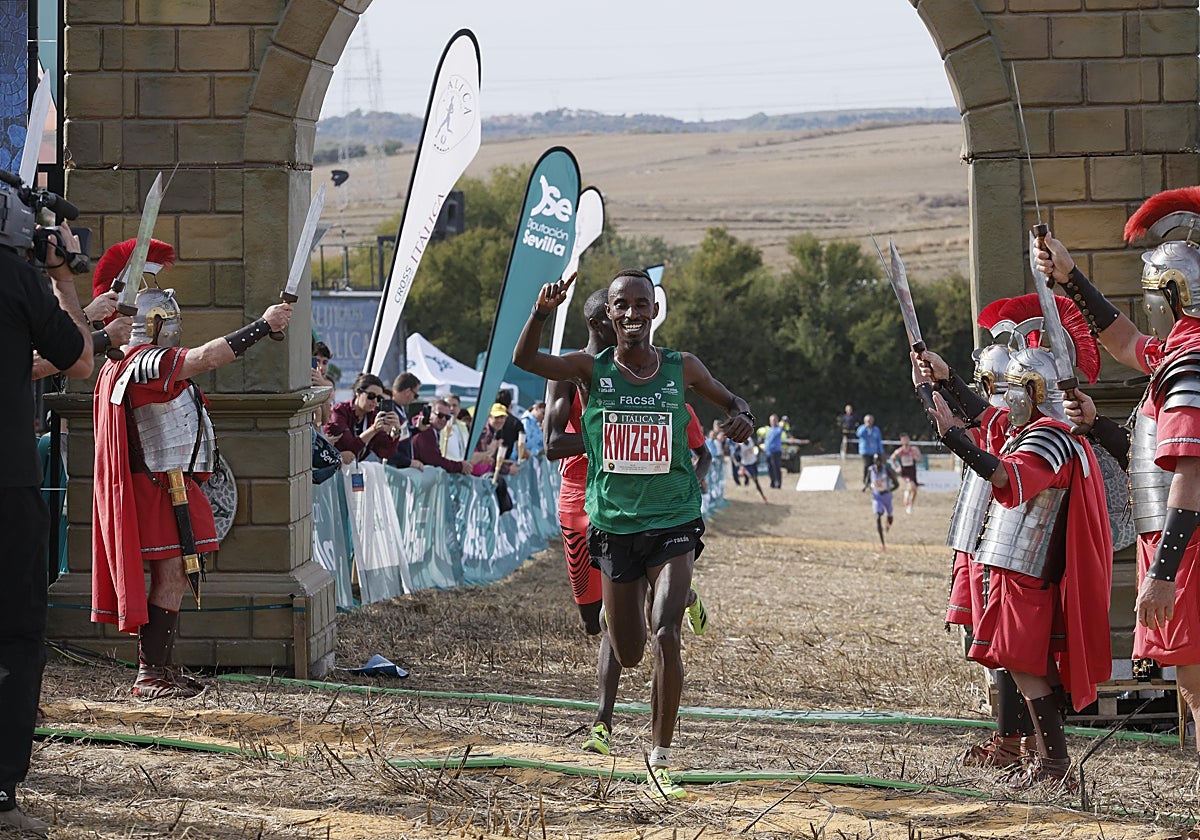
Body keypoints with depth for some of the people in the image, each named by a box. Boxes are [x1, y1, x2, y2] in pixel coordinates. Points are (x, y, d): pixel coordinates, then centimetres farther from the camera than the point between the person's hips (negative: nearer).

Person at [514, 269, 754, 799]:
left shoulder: (682, 369, 0)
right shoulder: (592, 370, -2)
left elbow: (730, 400, 15)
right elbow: (524, 360, -17)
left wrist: (742, 416, -9)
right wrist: (541, 313, -35)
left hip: (673, 523, -1)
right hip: (614, 526, 1)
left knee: (666, 636, -20)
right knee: (627, 654, 7)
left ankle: (661, 757, -9)